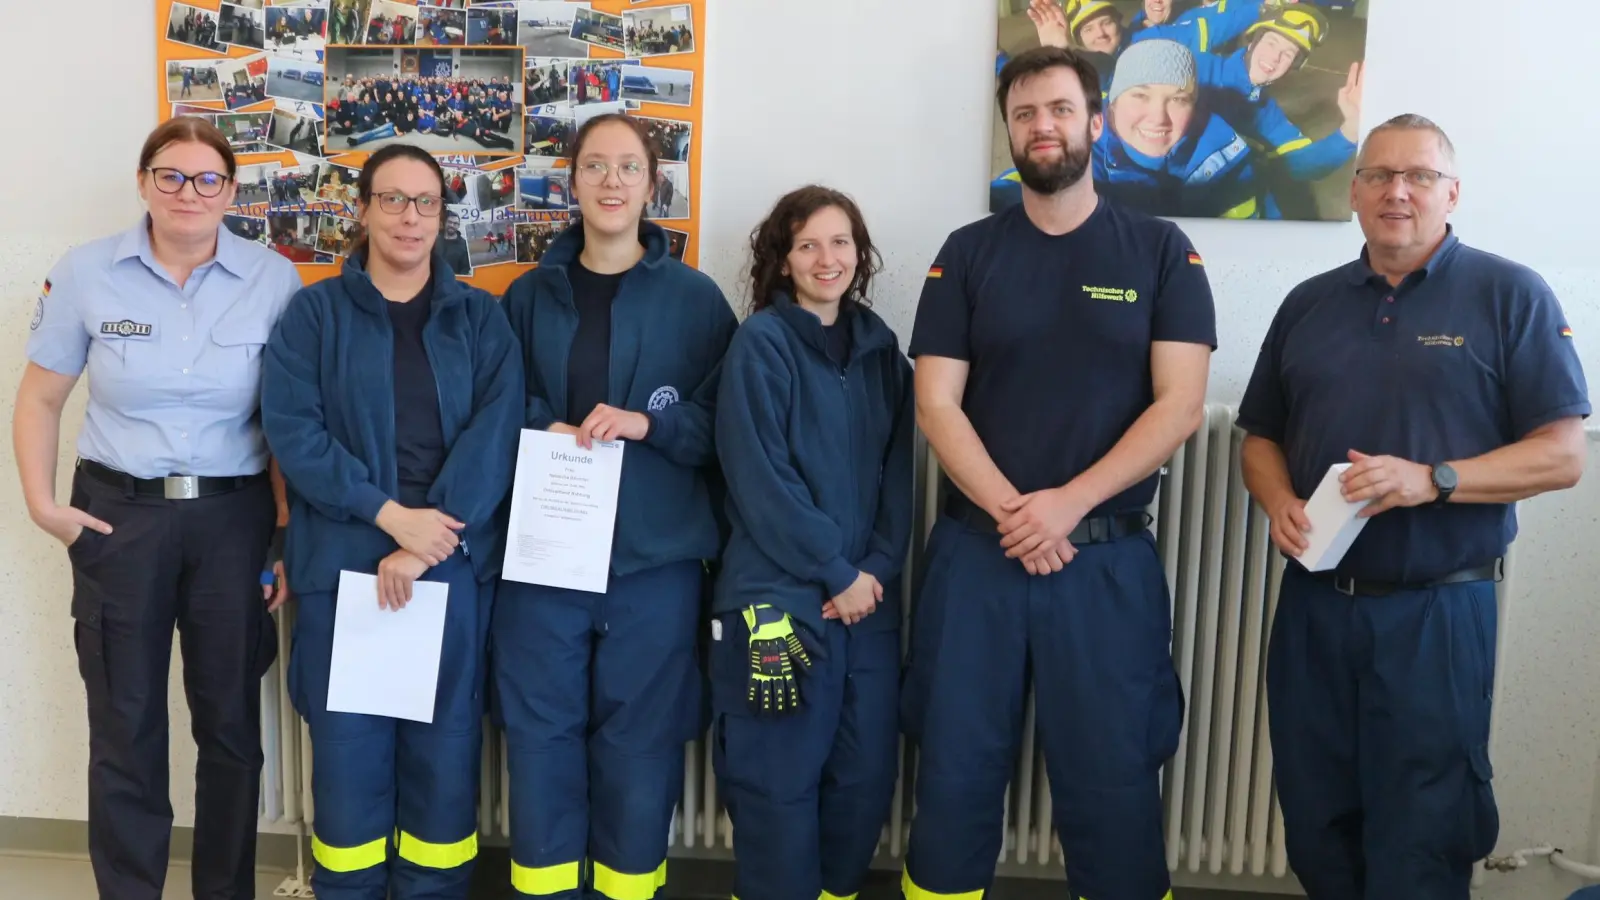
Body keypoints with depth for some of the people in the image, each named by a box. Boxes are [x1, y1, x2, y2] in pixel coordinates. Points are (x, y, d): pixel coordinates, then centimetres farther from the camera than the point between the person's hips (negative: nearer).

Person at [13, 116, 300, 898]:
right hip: (119, 515, 0)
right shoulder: (85, 273, -2)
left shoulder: (274, 280, -3)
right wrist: (41, 502, -3)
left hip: (234, 518, 0)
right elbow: (40, 398, 7)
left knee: (231, 722, 10)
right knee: (125, 725, 8)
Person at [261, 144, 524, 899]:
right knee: (347, 745, 4)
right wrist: (390, 514, -15)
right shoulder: (314, 311, 5)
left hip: (456, 564, 1)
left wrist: (429, 543, -14)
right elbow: (290, 428, -5)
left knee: (445, 745, 7)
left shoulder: (481, 318, 7)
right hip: (343, 559, -1)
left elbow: (494, 435, -4)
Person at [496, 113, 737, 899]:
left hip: (654, 558, -1)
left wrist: (646, 423, -14)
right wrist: (545, 431, -6)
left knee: (639, 742, 5)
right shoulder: (528, 296, 10)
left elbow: (725, 425, 2)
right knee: (541, 734, 6)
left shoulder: (696, 298, 3)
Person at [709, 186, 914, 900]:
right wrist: (836, 572, -12)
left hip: (868, 593, 5)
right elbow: (759, 476, -12)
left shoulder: (880, 347, 11)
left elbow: (897, 470, 8)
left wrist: (878, 568, -5)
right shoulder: (761, 342, -5)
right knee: (778, 779, 1)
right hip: (779, 594, -5)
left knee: (867, 770, 10)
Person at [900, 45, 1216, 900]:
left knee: (1112, 777, 6)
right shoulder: (968, 253, 6)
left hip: (1109, 557, -1)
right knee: (955, 768, 8)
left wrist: (1068, 504, -15)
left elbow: (1180, 404, -5)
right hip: (975, 550, 1)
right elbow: (936, 404, -1)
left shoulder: (1161, 250, 3)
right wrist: (1012, 512, -13)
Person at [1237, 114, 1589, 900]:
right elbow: (1261, 437, 15)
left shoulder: (1511, 296, -3)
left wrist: (1431, 480, -21)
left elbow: (1562, 455, -7)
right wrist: (1279, 503, -7)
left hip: (1438, 611, -4)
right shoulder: (1309, 304, 11)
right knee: (1316, 830, 15)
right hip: (1314, 604, 4)